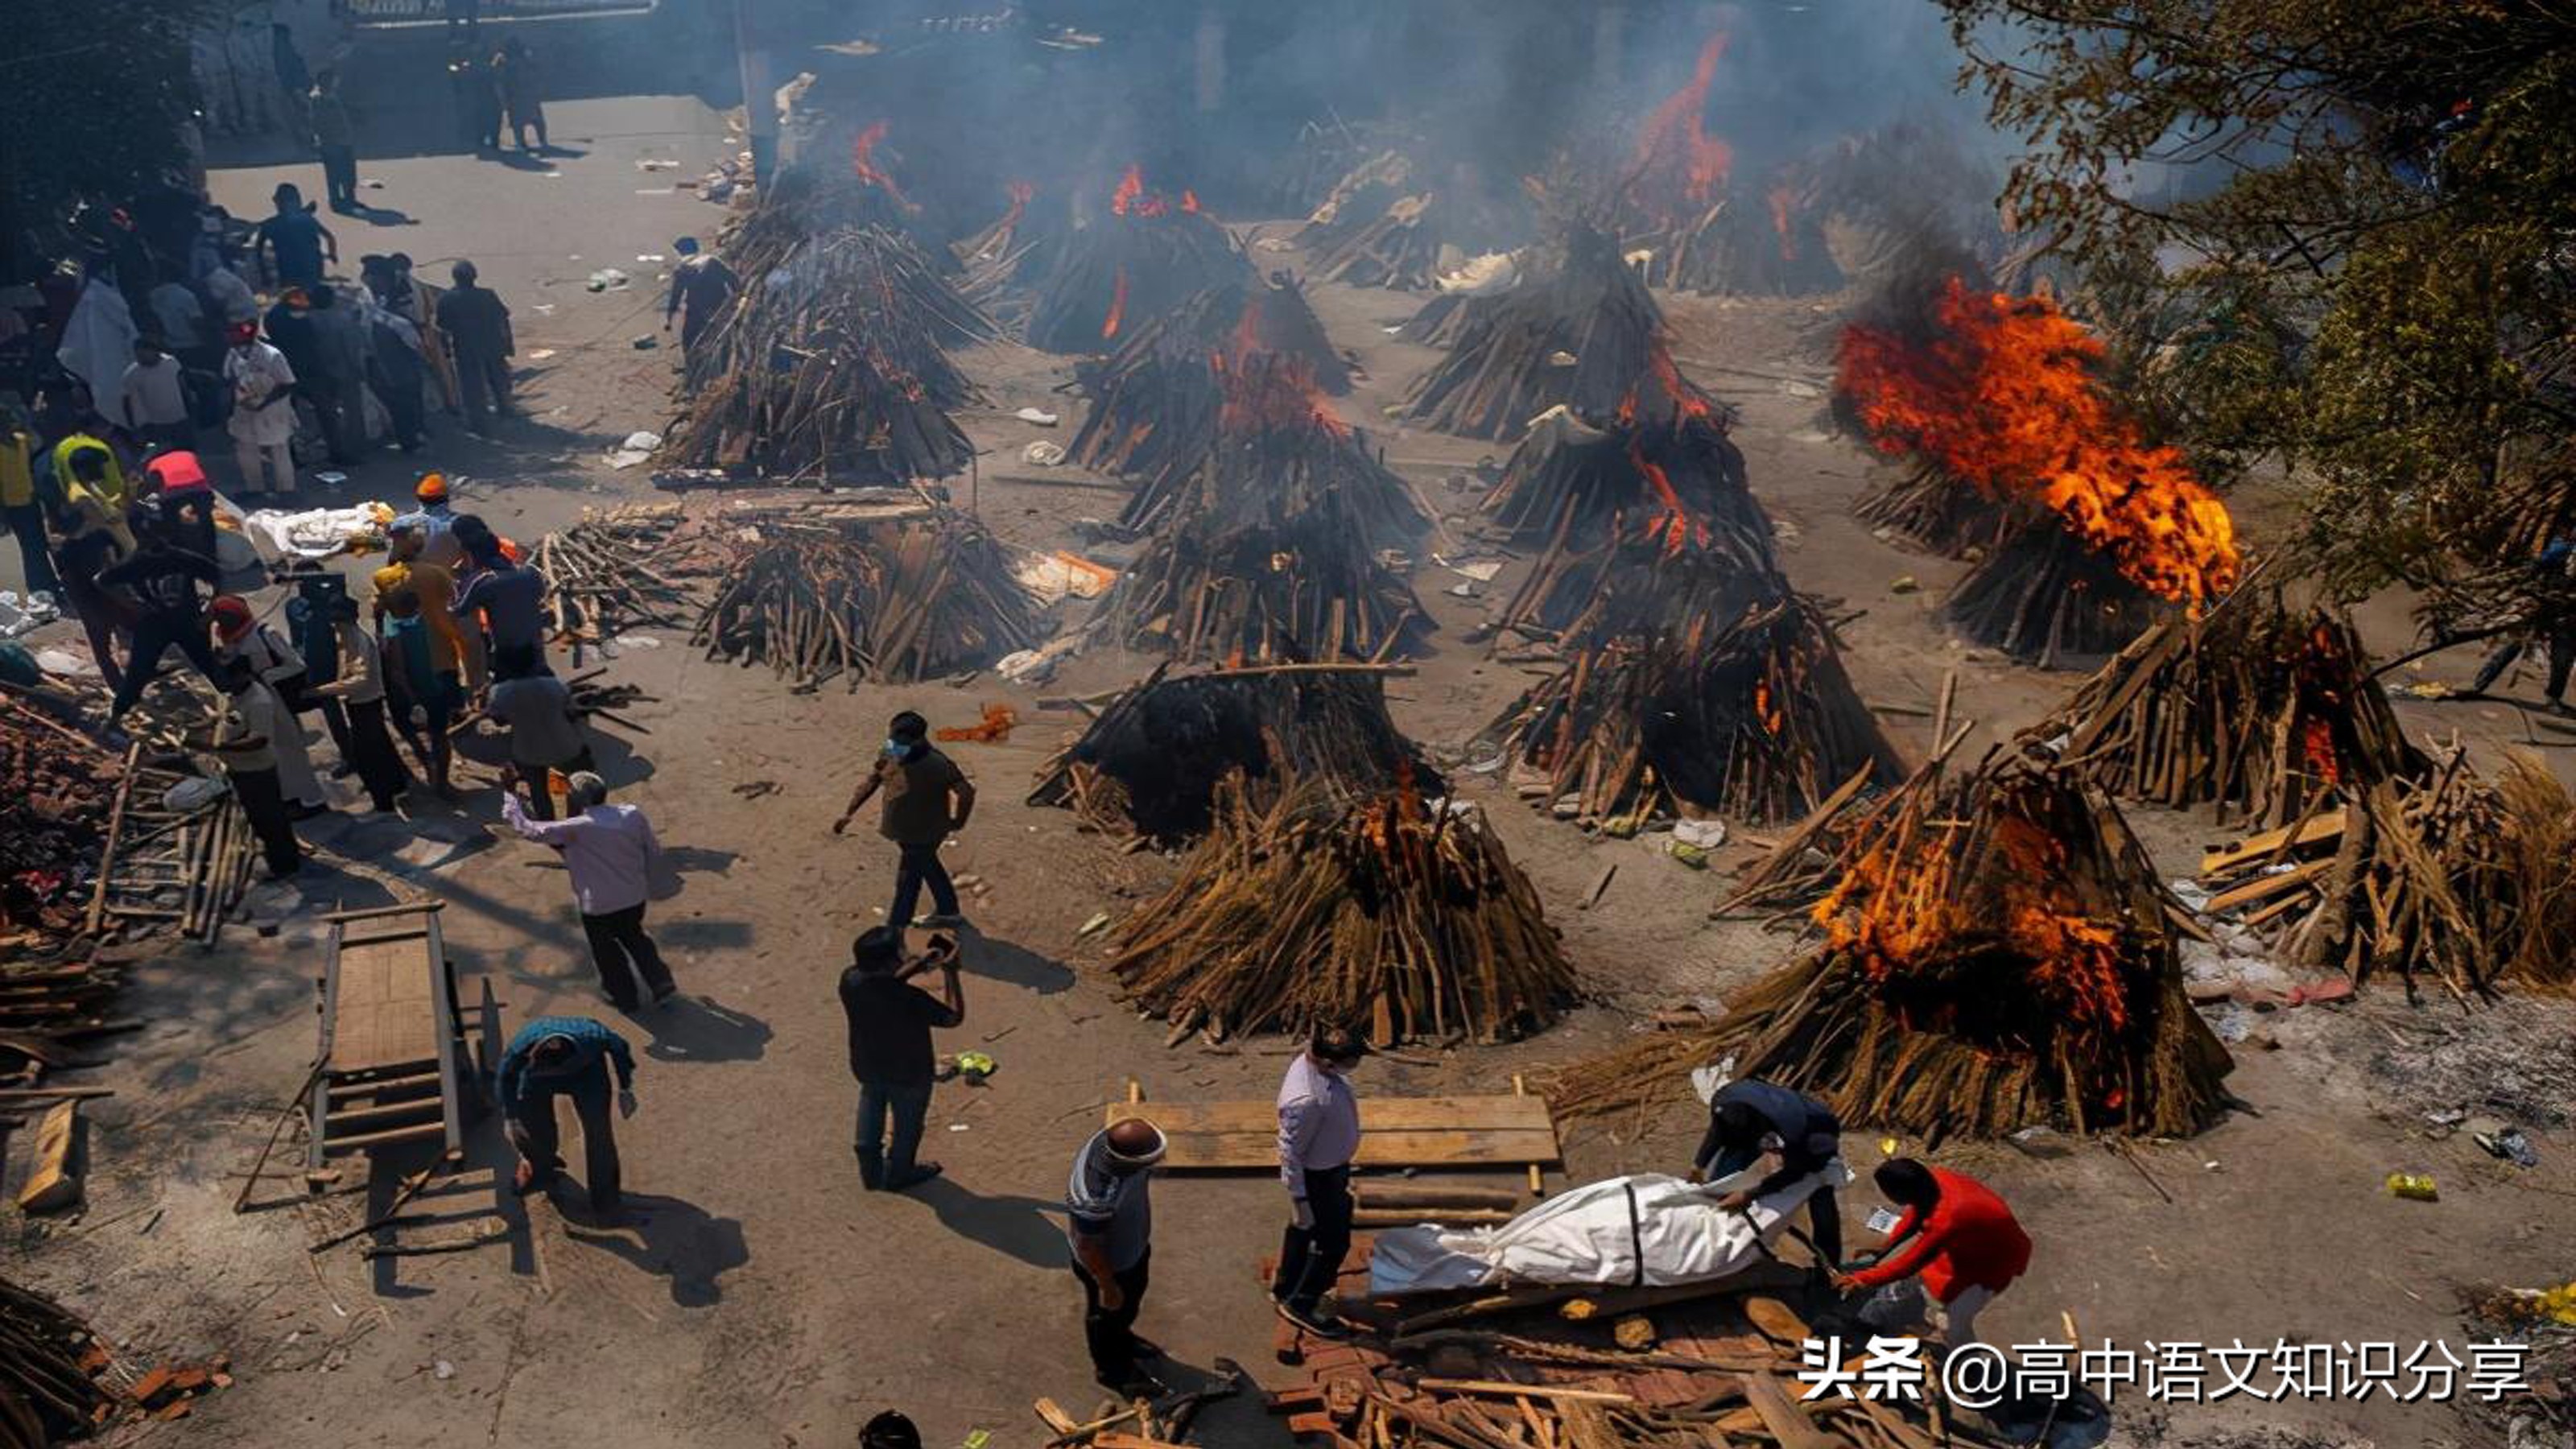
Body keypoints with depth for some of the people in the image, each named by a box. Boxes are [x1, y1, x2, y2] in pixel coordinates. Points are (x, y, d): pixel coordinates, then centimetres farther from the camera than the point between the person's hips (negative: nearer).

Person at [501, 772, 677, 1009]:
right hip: (635, 898, 5)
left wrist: (511, 805, -4)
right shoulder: (633, 815, -9)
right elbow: (654, 853, -1)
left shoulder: (577, 829, -24)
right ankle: (661, 982, 27)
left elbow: (531, 830, -19)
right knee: (633, 936, 31)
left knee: (605, 950, 21)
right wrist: (645, 881, 15)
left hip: (599, 905, -4)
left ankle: (625, 997, 37)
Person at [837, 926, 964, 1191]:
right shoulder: (909, 1000, -39)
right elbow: (954, 1016, -24)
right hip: (908, 1073, -5)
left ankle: (870, 1170, 49)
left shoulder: (850, 980, -22)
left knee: (871, 1112, 31)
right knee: (907, 1124, 23)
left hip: (866, 1066, 5)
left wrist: (922, 963, -4)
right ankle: (898, 1174, 46)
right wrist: (950, 973, -19)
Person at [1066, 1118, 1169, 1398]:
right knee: (1109, 1313, 23)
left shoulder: (1110, 1141, -25)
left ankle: (1122, 1339, 63)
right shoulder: (1096, 1199, -48)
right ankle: (1112, 1369, 51)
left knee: (1131, 1301, 33)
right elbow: (1088, 1248, -30)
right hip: (1108, 1263, -7)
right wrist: (1108, 1288, -14)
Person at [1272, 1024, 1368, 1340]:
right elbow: (1290, 1151, -28)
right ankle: (1300, 1305, 27)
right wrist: (1298, 1198, -20)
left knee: (1302, 1231, 27)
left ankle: (1284, 1289, 47)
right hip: (1318, 1177, -9)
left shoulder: (1313, 1060, -13)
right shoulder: (1306, 1100, -40)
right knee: (1333, 1243, 8)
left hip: (1333, 1166, 9)